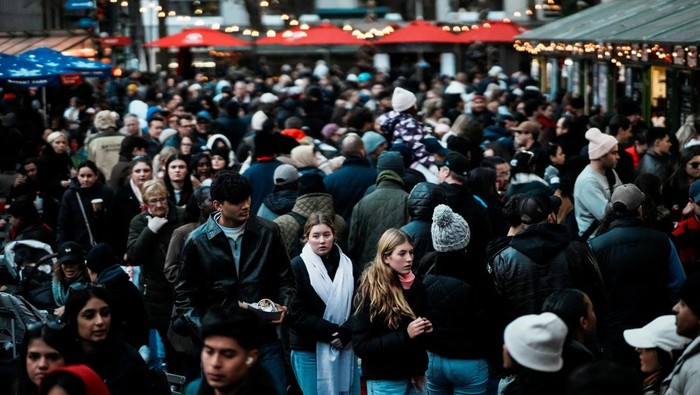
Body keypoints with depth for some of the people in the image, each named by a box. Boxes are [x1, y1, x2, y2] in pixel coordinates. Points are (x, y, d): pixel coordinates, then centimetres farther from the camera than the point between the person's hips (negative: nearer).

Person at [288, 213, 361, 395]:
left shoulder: (347, 265, 9)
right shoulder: (297, 266, -4)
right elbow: (297, 314, -10)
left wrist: (345, 333, -14)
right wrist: (332, 331, -15)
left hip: (345, 347, 4)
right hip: (309, 349, -4)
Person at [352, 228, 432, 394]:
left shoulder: (417, 286, 4)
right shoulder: (370, 292, -12)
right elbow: (360, 345, -16)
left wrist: (425, 329, -2)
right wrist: (404, 335, -22)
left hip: (414, 373, 5)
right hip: (385, 379, -5)